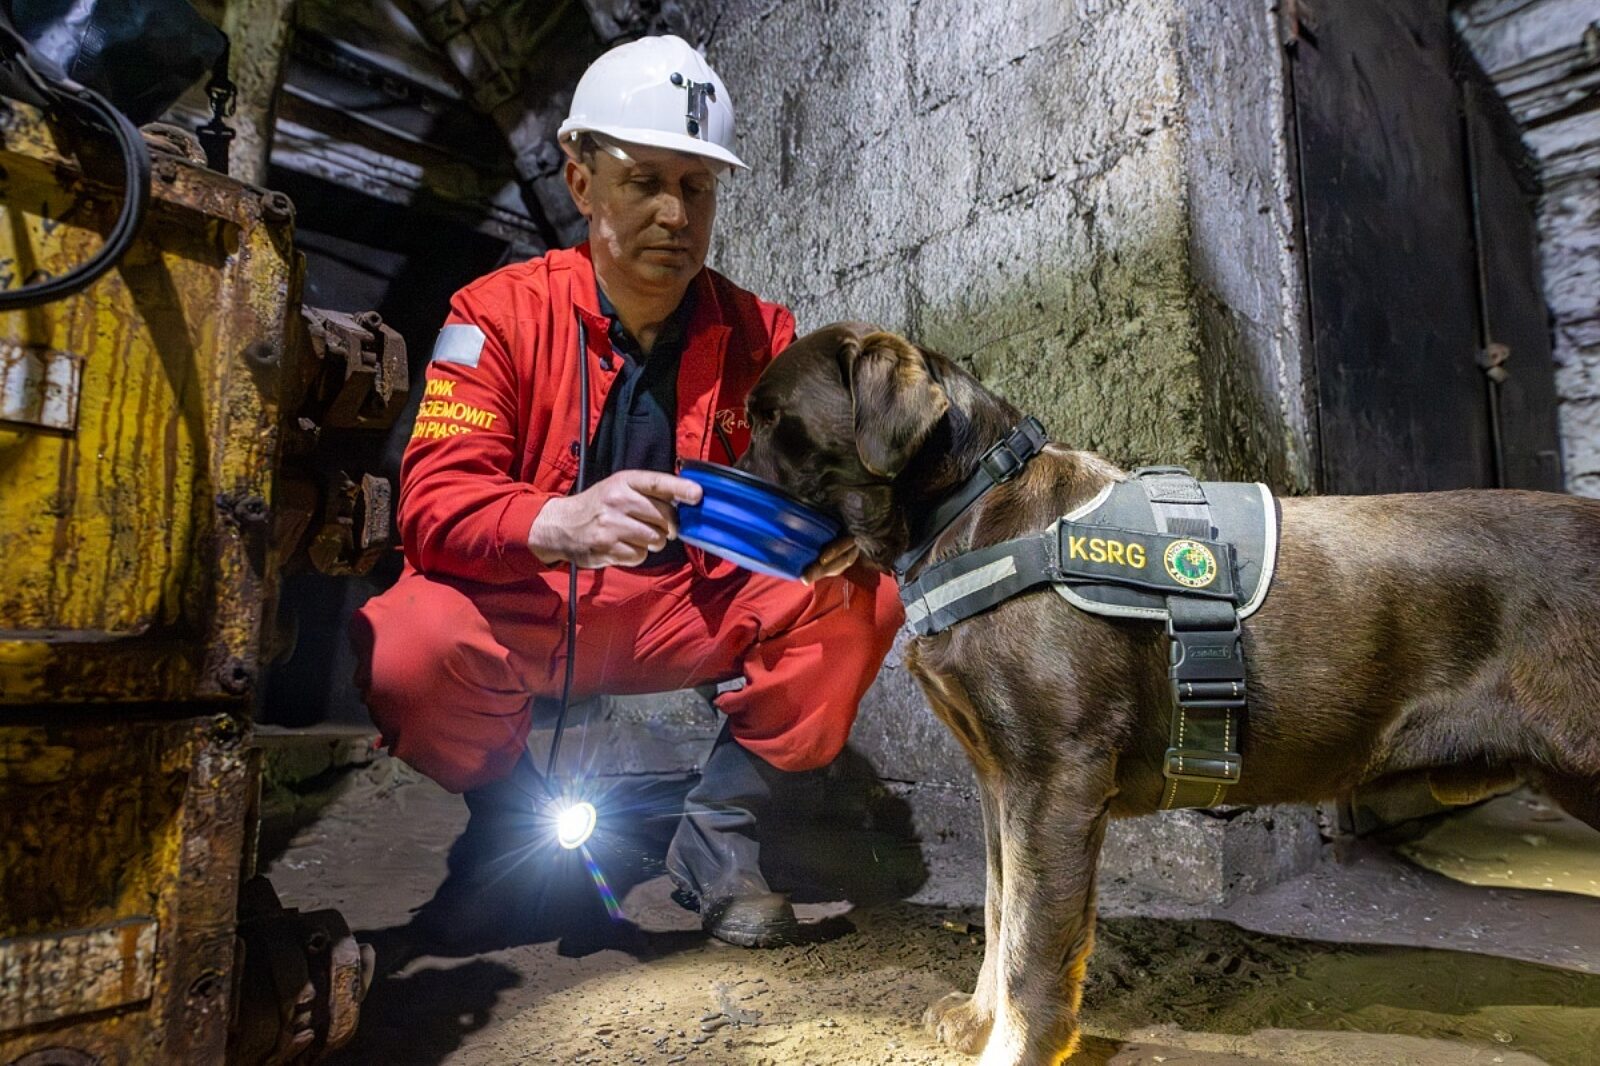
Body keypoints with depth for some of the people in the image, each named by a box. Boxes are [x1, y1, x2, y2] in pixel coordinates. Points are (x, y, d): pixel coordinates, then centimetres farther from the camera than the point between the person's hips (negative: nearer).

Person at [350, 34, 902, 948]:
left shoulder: (758, 332, -2)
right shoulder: (501, 311, -10)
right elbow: (434, 501, -20)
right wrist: (562, 521, -42)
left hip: (689, 607, 2)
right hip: (518, 606, -1)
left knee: (862, 605, -19)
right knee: (404, 649, -32)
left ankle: (719, 837, -1)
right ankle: (519, 821, 4)